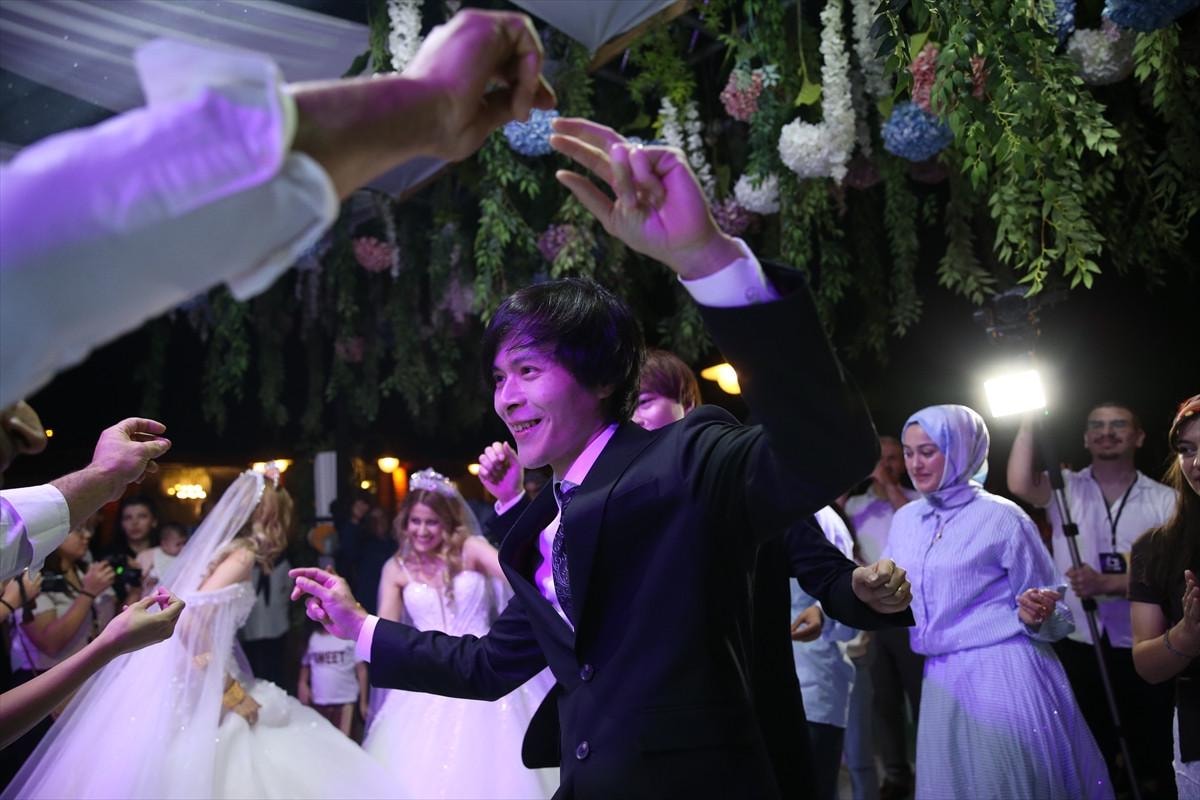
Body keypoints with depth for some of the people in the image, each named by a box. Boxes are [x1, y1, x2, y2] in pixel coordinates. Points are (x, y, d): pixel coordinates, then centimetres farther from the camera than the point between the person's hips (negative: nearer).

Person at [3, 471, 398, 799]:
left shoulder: (227, 550, 14)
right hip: (194, 689, -9)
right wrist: (230, 690, -16)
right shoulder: (242, 555, -11)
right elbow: (191, 626, -22)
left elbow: (192, 619, 14)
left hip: (189, 684, 9)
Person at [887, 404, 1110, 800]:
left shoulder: (1002, 517, -9)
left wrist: (1036, 617, -25)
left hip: (1005, 678, -5)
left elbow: (1053, 614, -4)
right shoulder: (905, 519, 8)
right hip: (943, 681, 6)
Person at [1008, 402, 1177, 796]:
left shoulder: (1164, 500, -1)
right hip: (1077, 645, 1)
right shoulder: (1065, 488, 1)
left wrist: (1105, 583, -24)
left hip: (1142, 649, 0)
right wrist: (1028, 422, -22)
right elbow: (1019, 484, -21)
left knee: (1152, 754, 11)